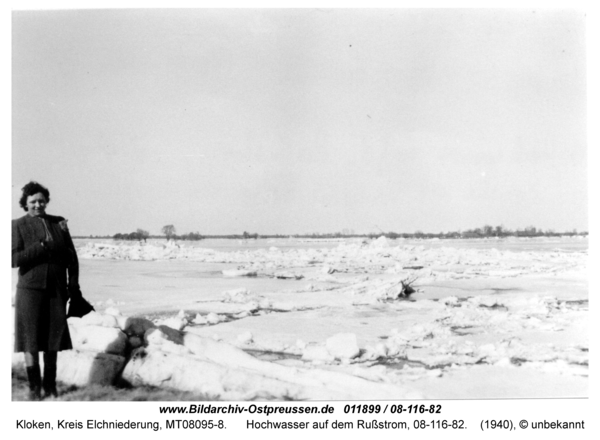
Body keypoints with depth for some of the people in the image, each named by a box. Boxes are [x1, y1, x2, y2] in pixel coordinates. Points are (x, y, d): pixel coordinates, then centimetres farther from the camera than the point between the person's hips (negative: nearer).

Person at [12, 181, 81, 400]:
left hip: (57, 290, 3)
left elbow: (72, 257, 10)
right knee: (31, 341, 1)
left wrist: (74, 285, 3)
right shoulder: (18, 225, -1)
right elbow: (14, 259, -10)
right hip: (30, 289, -3)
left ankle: (50, 386, 20)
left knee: (53, 340, 9)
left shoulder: (59, 223, 8)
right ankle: (34, 388, 11)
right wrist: (42, 247, -18)